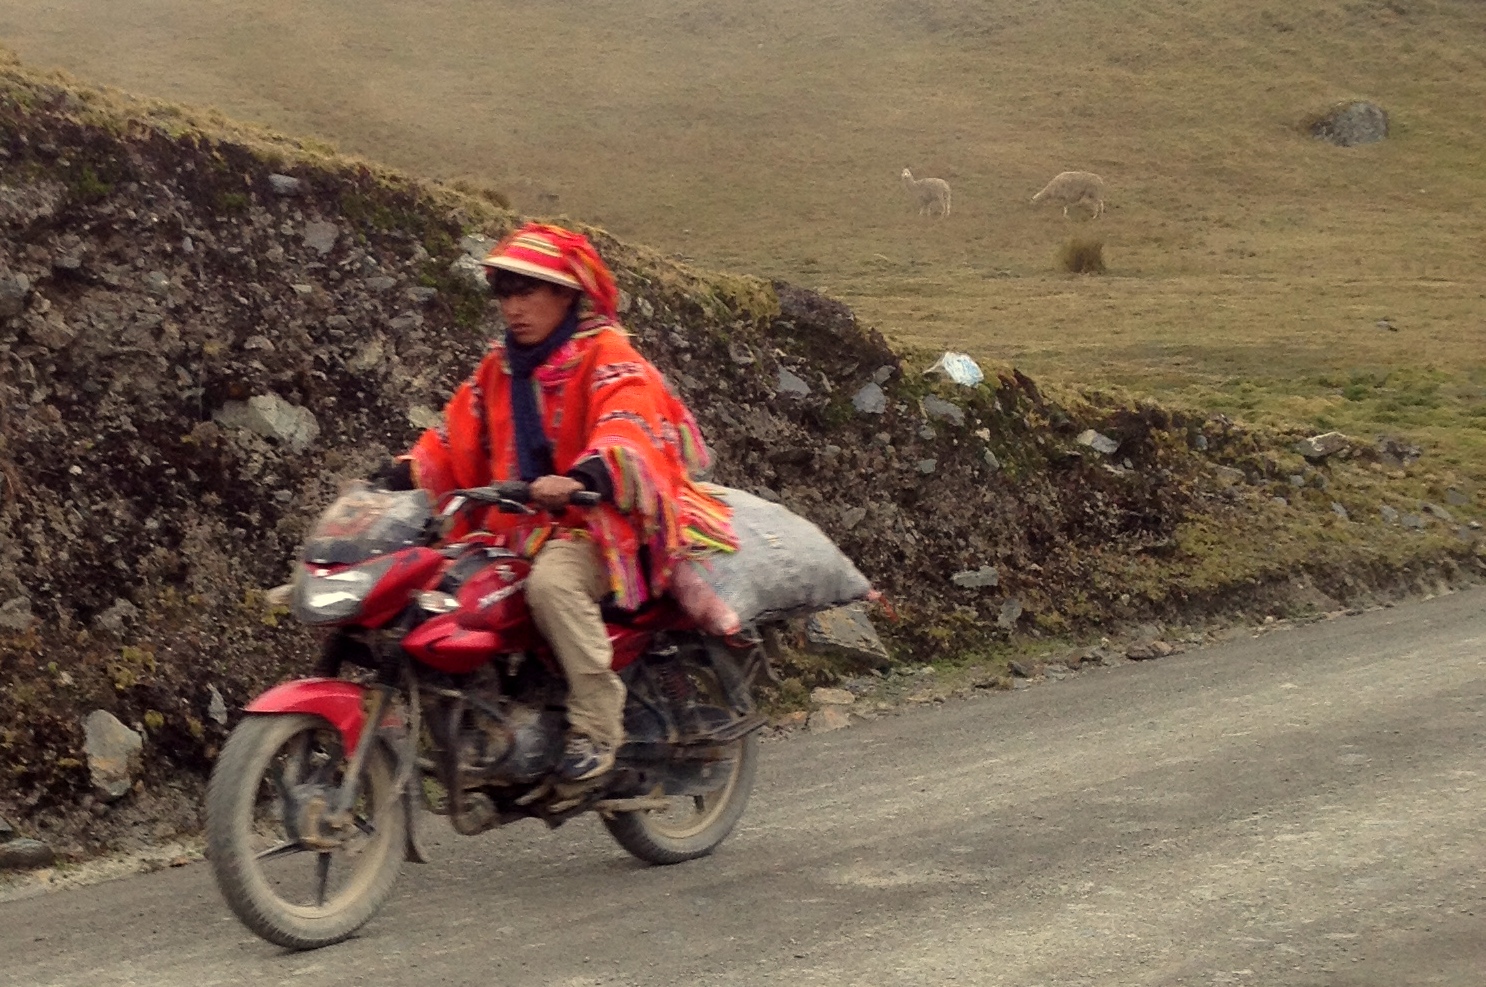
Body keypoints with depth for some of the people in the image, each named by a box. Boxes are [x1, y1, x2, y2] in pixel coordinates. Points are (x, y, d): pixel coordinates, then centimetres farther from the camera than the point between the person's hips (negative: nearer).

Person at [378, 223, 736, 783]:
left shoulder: (606, 357, -7)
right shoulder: (498, 368, 17)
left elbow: (628, 434, -25)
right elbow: (455, 440, 15)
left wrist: (579, 480, -45)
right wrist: (399, 479, -3)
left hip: (596, 524, -8)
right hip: (518, 528, 8)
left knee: (552, 582, -37)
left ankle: (597, 725, -28)